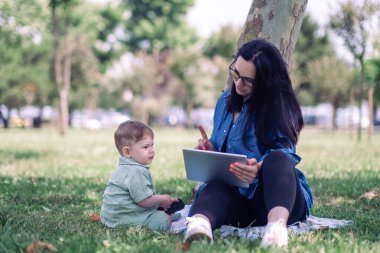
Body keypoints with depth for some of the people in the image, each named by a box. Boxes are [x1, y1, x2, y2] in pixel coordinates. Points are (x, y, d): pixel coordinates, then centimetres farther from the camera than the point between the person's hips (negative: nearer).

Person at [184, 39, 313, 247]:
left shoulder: (281, 106, -3)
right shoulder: (226, 101, 15)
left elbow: (284, 153, -16)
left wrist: (261, 168, -39)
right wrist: (209, 150, -2)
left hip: (278, 198, -4)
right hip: (234, 197, 4)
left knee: (277, 159, -36)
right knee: (216, 188, -32)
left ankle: (277, 224, -65)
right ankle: (199, 222, -69)